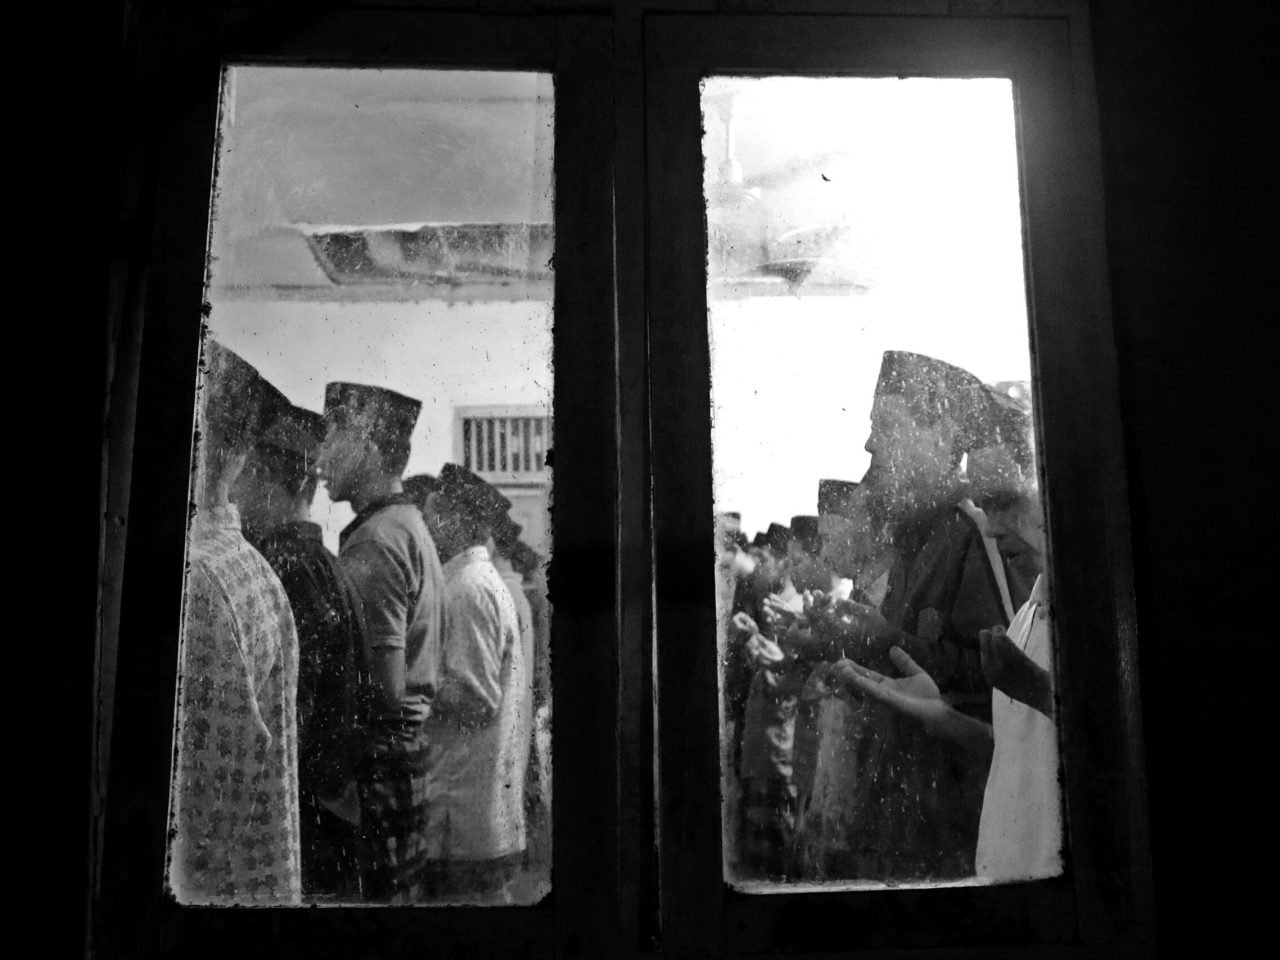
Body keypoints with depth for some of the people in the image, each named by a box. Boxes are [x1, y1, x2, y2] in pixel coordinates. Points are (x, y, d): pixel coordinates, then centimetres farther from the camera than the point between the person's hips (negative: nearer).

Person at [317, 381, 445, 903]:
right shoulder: (412, 524, 15)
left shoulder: (375, 539, -16)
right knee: (406, 887, 17)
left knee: (383, 891, 1)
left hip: (378, 747, -10)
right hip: (412, 737, 10)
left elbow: (383, 687, -20)